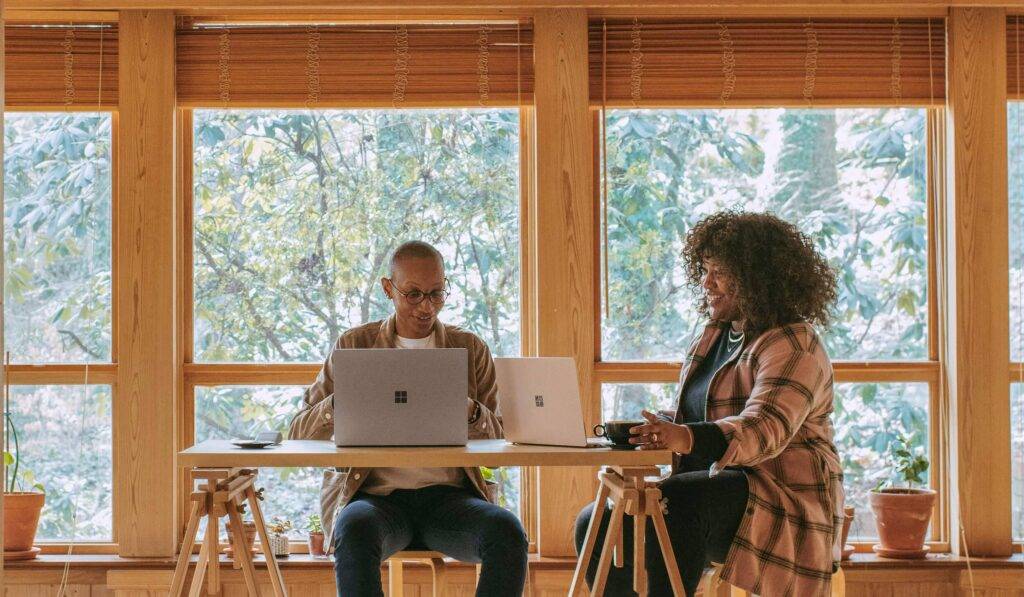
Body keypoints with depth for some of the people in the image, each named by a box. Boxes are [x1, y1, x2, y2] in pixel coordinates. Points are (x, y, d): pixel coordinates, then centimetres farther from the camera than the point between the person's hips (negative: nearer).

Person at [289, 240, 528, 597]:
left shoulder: (471, 349, 13)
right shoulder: (354, 346, 9)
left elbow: (499, 442, 9)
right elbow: (300, 433, 6)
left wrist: (469, 411, -13)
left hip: (449, 496, 1)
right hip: (374, 494, -1)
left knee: (507, 531, -31)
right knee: (355, 531, -37)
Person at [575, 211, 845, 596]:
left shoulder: (793, 346, -12)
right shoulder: (715, 336, 16)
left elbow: (765, 429, -28)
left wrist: (687, 438, -45)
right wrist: (659, 434, -2)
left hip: (779, 497, -9)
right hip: (715, 490, 9)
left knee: (679, 502, -36)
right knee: (596, 524, -8)